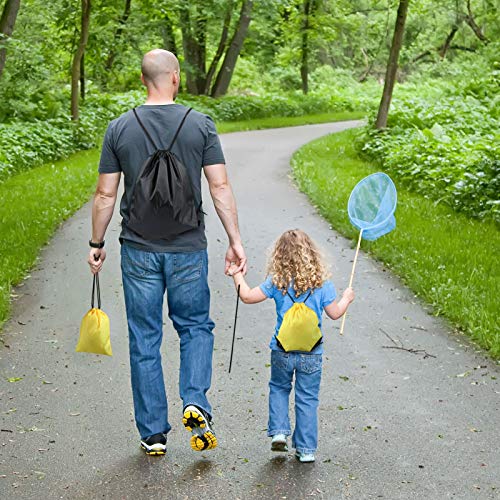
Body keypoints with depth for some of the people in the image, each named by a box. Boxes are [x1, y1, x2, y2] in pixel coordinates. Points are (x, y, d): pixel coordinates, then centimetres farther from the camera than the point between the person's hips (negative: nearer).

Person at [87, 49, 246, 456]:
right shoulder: (201, 125, -4)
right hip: (188, 250, 0)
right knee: (196, 326, 17)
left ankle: (153, 433, 15)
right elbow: (220, 187, -6)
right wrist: (236, 241, 0)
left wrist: (96, 244, 12)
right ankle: (196, 404, -4)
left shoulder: (119, 128, -1)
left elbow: (105, 195, 1)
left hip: (139, 250, 1)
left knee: (144, 340, 9)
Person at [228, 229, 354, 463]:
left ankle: (278, 432, 11)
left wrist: (237, 275, 11)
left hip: (282, 350, 0)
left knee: (278, 389, 24)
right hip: (311, 353, 0)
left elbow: (247, 296, -4)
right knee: (307, 399, 9)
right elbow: (335, 313, -1)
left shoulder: (277, 282, -8)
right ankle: (306, 449, 12)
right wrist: (346, 299, 18)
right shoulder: (322, 283, -7)